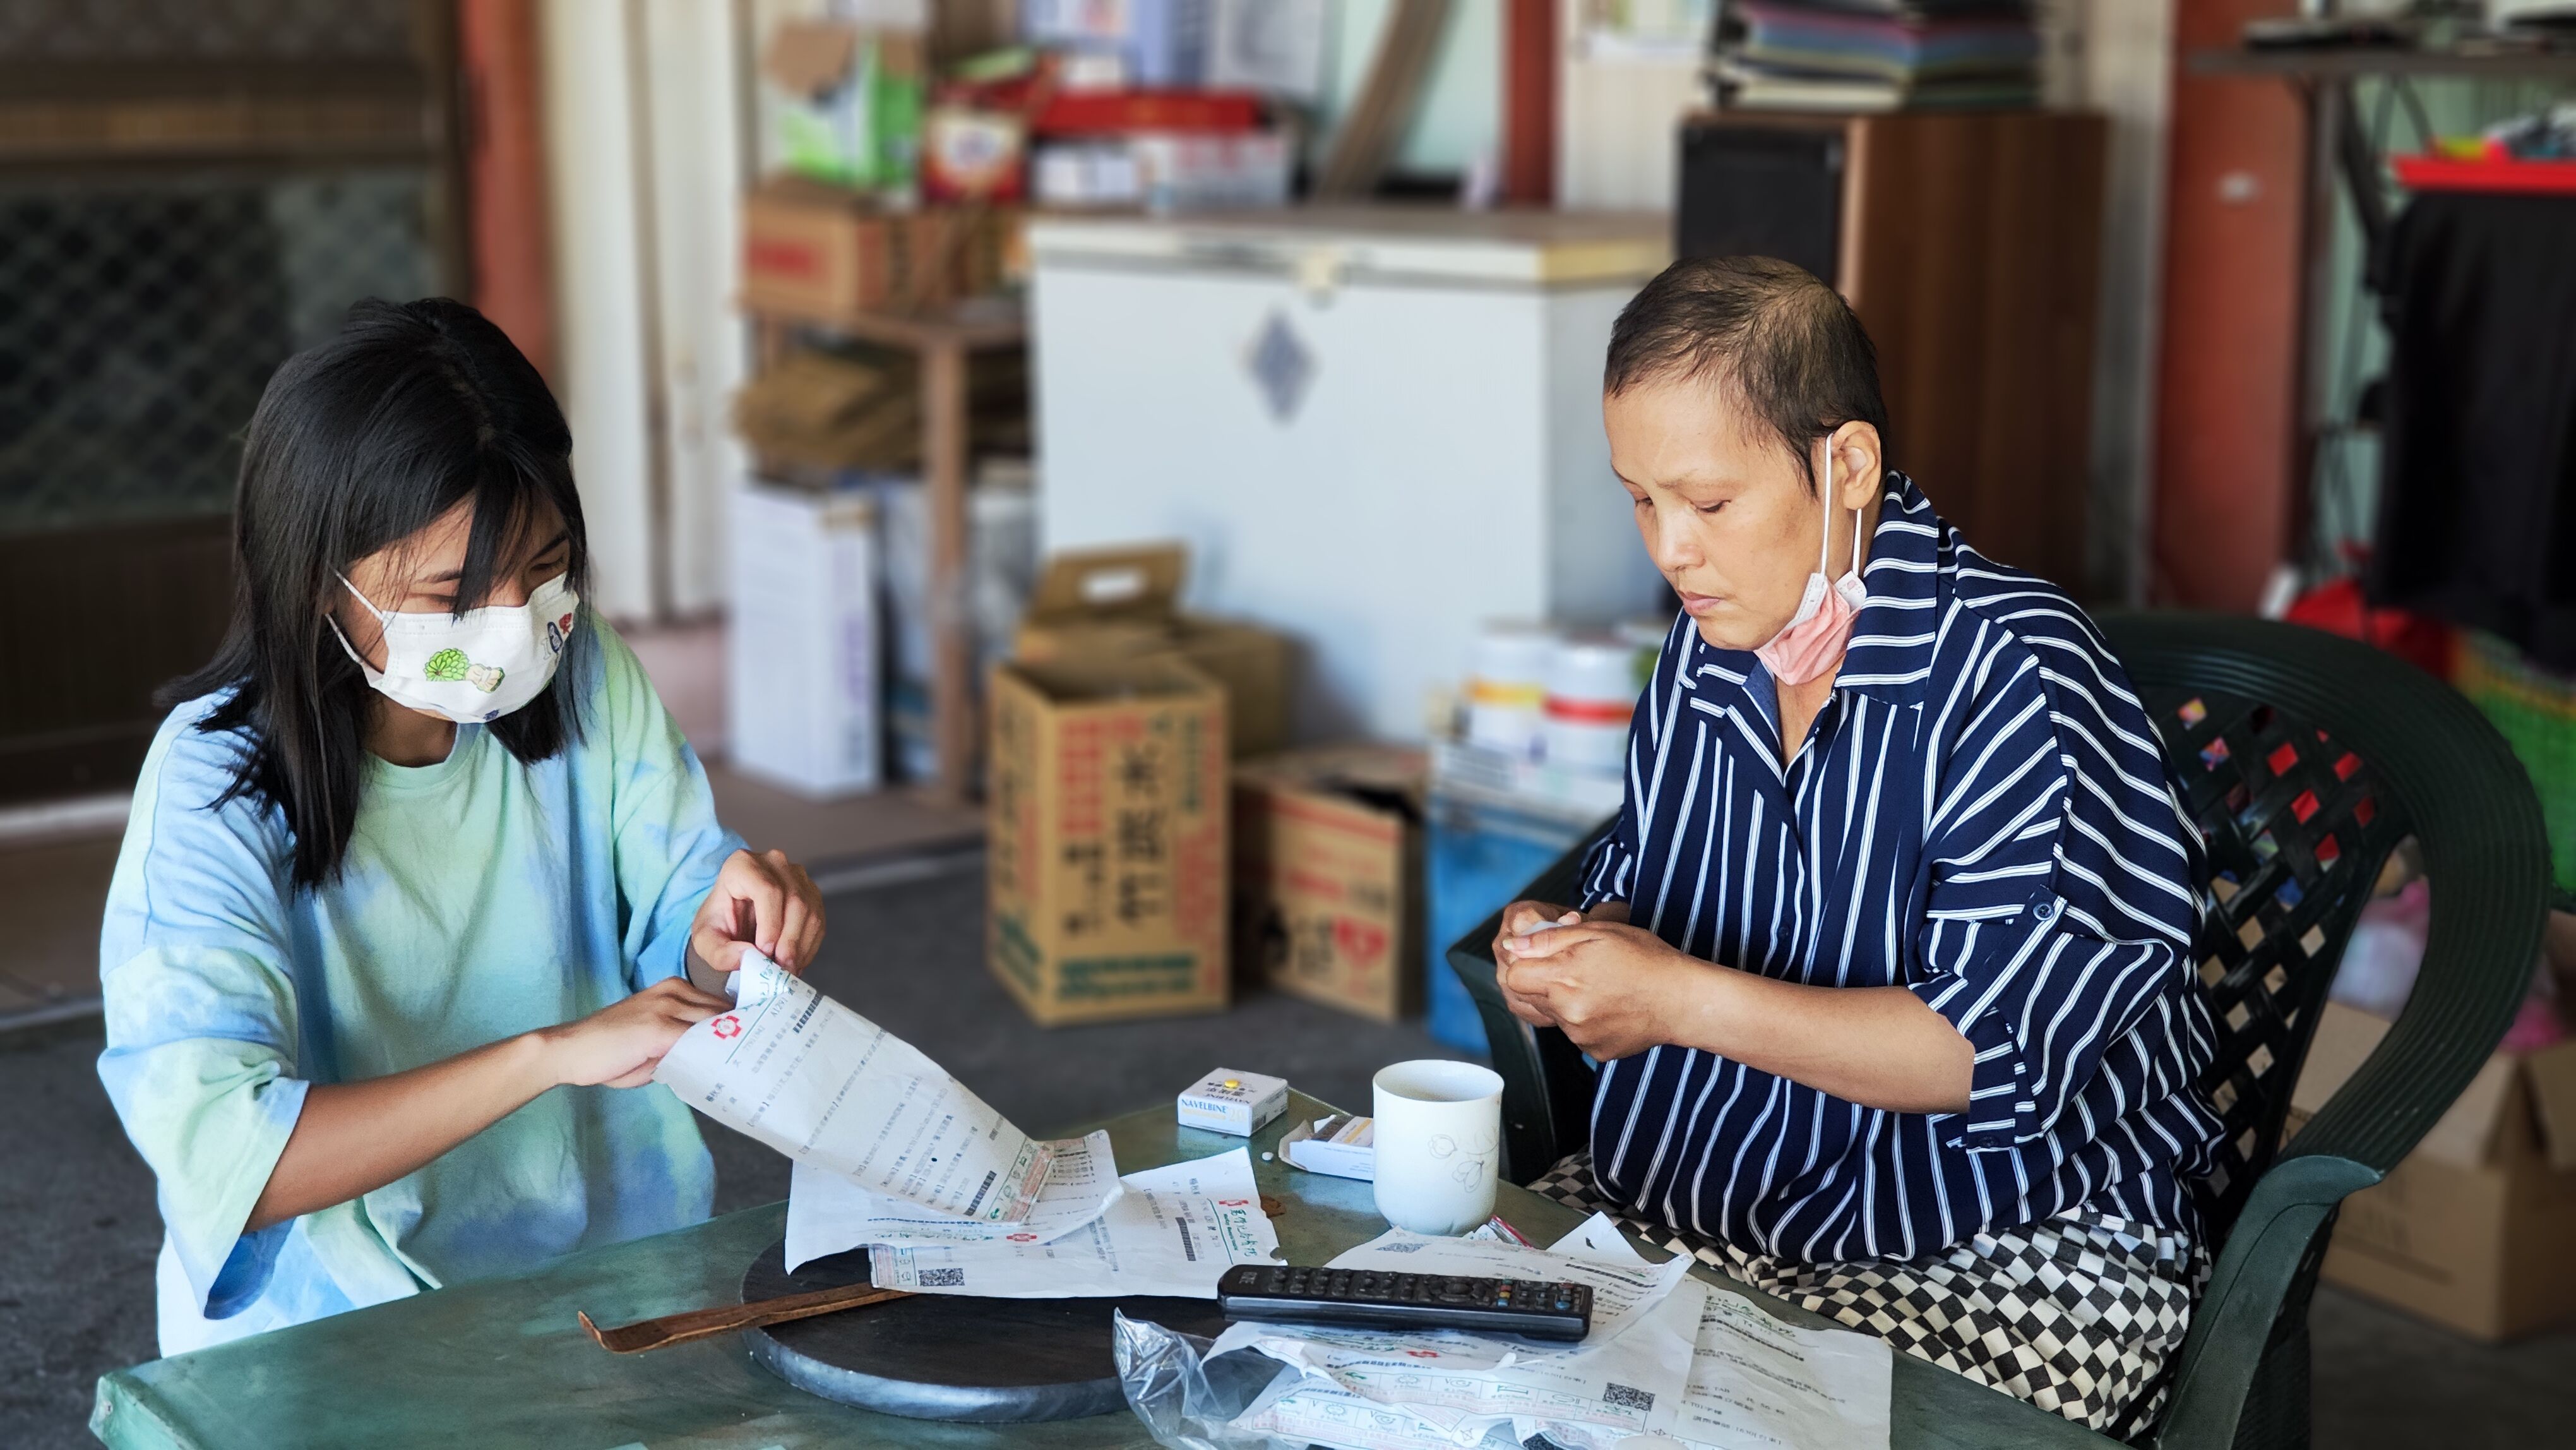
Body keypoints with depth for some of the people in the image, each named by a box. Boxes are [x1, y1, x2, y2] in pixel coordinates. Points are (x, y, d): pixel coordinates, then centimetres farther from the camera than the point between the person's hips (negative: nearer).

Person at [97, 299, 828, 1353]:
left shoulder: (585, 678, -1)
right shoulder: (215, 787, -15)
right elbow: (219, 1158, -24)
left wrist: (720, 933, -16)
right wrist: (553, 1053, -28)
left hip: (621, 1262, 4)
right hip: (337, 1341, -3)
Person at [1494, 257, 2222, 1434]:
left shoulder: (2016, 671, -16)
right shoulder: (1703, 656, 8)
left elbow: (2003, 1051, -22)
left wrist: (1684, 1001, -25)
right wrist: (1577, 946, -3)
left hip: (2009, 1252, -6)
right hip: (1686, 1201, 7)